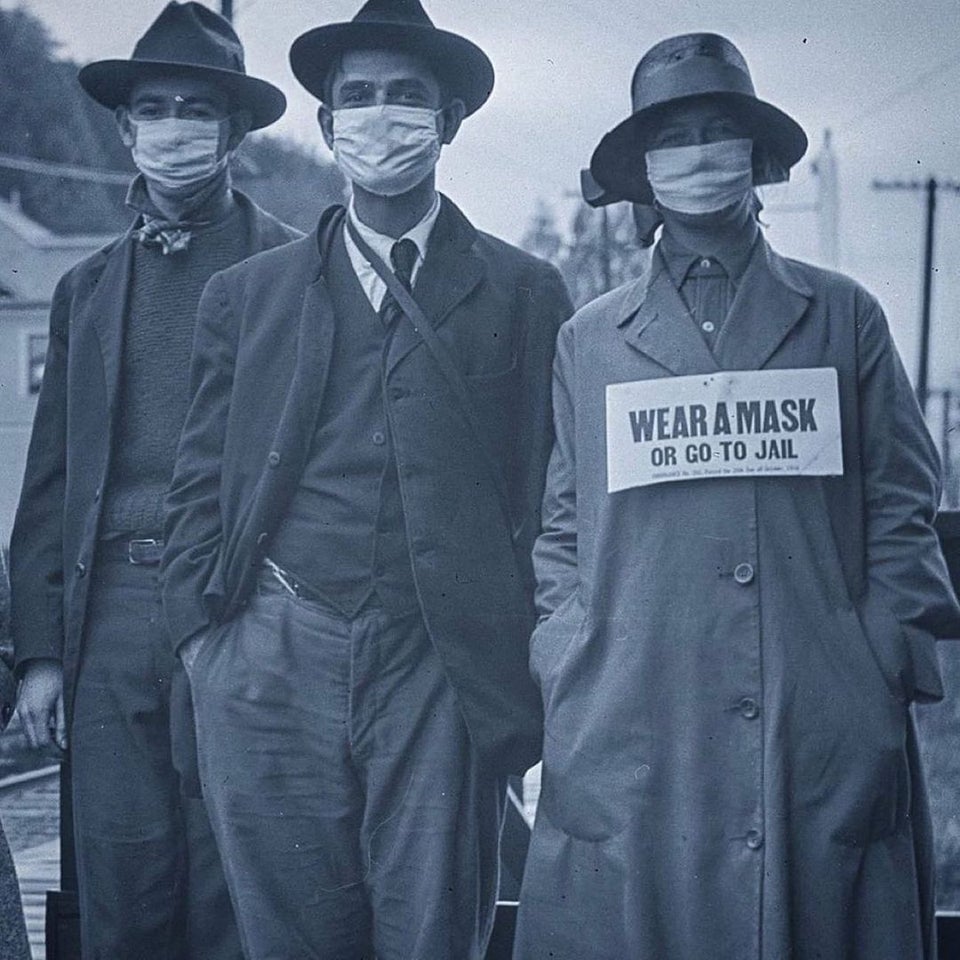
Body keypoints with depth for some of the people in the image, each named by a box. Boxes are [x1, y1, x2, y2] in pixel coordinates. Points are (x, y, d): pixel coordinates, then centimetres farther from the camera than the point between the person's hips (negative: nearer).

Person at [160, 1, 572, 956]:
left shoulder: (522, 293, 7)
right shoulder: (246, 294, 12)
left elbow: (547, 491, 5)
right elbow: (200, 483, 13)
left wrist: (526, 678, 0)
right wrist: (201, 633, 4)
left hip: (440, 669, -1)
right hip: (271, 663, 2)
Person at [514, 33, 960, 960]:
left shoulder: (845, 317, 9)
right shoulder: (587, 340, 11)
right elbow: (560, 531, 13)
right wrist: (568, 687, 3)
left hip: (829, 742, 0)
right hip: (631, 751, 0)